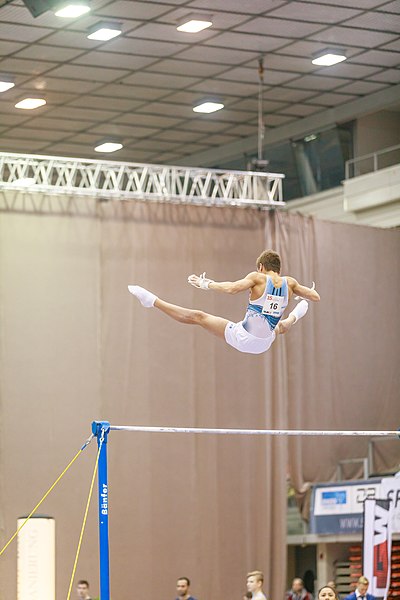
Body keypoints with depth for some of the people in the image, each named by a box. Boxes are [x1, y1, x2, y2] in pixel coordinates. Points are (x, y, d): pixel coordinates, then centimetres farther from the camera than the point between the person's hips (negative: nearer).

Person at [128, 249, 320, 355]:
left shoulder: (257, 277, -11)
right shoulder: (289, 283, 1)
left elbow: (232, 288, -25)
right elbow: (316, 297, 13)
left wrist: (206, 284, -12)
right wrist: (304, 296, 35)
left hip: (243, 337, -5)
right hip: (263, 344, 5)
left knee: (198, 317, 1)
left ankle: (153, 301, 2)